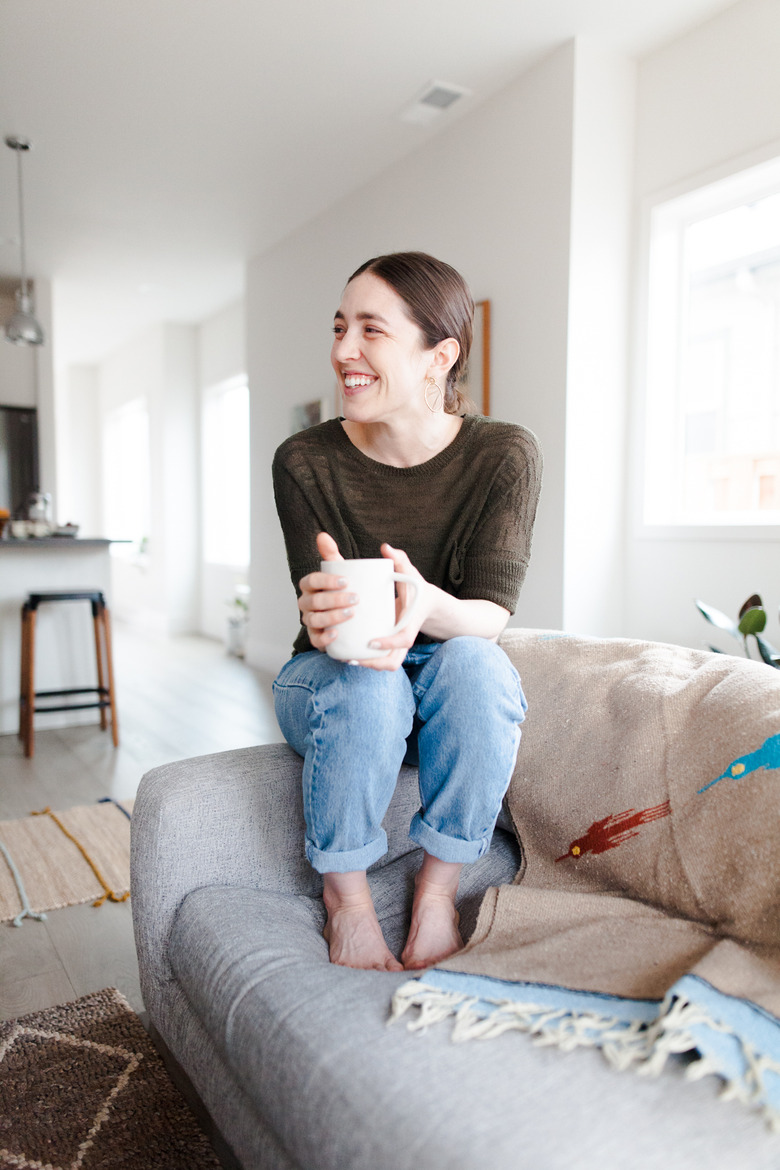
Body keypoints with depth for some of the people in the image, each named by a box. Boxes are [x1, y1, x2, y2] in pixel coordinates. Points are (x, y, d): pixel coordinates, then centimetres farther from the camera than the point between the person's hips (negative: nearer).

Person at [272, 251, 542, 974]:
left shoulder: (505, 455, -13)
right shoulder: (304, 462, -12)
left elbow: (492, 612, -20)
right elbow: (321, 611, -16)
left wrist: (426, 605, -44)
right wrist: (327, 611, -42)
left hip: (453, 687, 1)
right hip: (330, 679, 0)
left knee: (473, 659, -33)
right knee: (364, 683, -34)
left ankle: (438, 893, -14)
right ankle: (346, 901, -10)